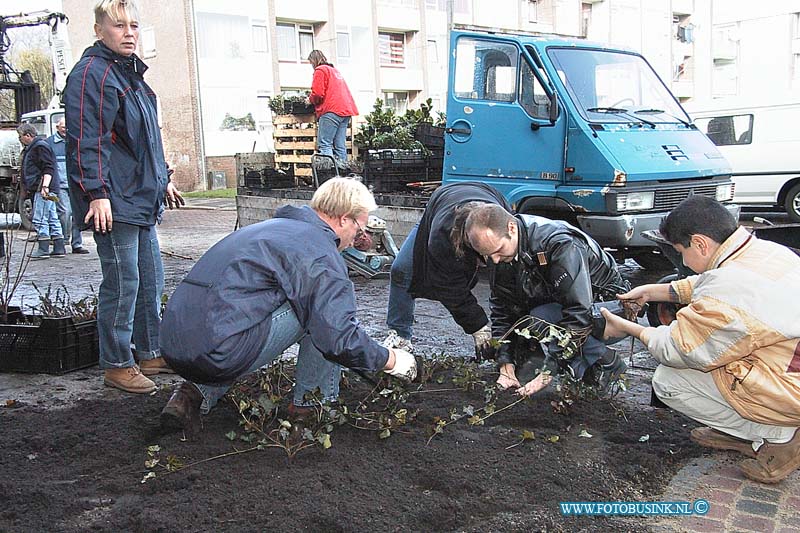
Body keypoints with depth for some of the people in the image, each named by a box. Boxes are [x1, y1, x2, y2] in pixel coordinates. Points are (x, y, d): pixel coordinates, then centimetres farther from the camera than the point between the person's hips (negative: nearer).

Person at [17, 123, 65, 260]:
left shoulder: (40, 146, -10)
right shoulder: (31, 148, 23)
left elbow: (48, 168, -20)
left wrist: (45, 185, -28)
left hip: (43, 189, -11)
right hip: (39, 189, 11)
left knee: (39, 219, -9)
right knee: (52, 219, 9)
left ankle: (43, 250, -6)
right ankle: (59, 249, 11)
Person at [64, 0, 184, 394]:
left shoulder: (131, 73, 19)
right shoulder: (91, 74, -11)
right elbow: (86, 140, -17)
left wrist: (162, 180, 27)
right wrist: (97, 194, -22)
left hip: (141, 199, 10)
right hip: (114, 203, -10)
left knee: (151, 280, 15)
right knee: (122, 283, -4)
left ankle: (149, 354, 27)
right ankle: (117, 365, 9)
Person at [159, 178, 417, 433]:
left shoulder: (274, 226, 23)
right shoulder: (321, 253, -6)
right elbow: (340, 340, -12)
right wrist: (390, 360, 6)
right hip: (219, 356, -9)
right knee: (327, 304, 0)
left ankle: (197, 392, 16)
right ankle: (314, 401, 11)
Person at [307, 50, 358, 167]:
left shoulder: (320, 70, 1)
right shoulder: (335, 70, 28)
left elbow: (317, 93, -10)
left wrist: (310, 99, 10)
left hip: (331, 110, -8)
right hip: (346, 110, 9)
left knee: (324, 145, -11)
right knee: (340, 145, 7)